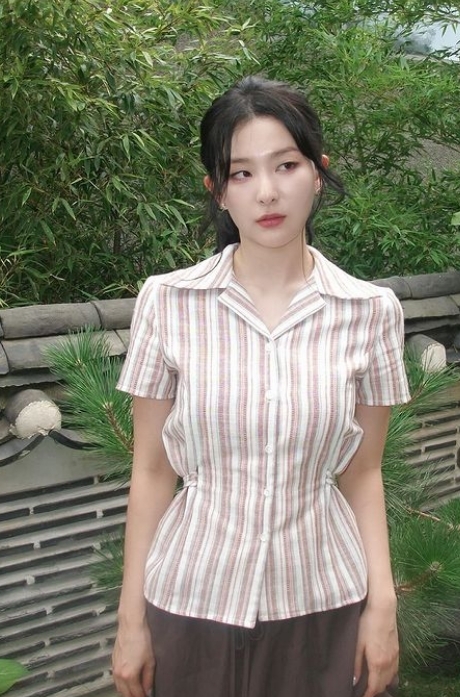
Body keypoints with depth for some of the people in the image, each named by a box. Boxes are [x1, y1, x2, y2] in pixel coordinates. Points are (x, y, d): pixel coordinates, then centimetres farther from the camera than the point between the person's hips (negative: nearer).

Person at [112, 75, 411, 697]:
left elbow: (362, 474, 3)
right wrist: (132, 617, 0)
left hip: (324, 605, 1)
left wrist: (383, 602, -4)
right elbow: (152, 471, -3)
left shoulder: (370, 312, -5)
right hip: (193, 598, 0)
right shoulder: (168, 302, -7)